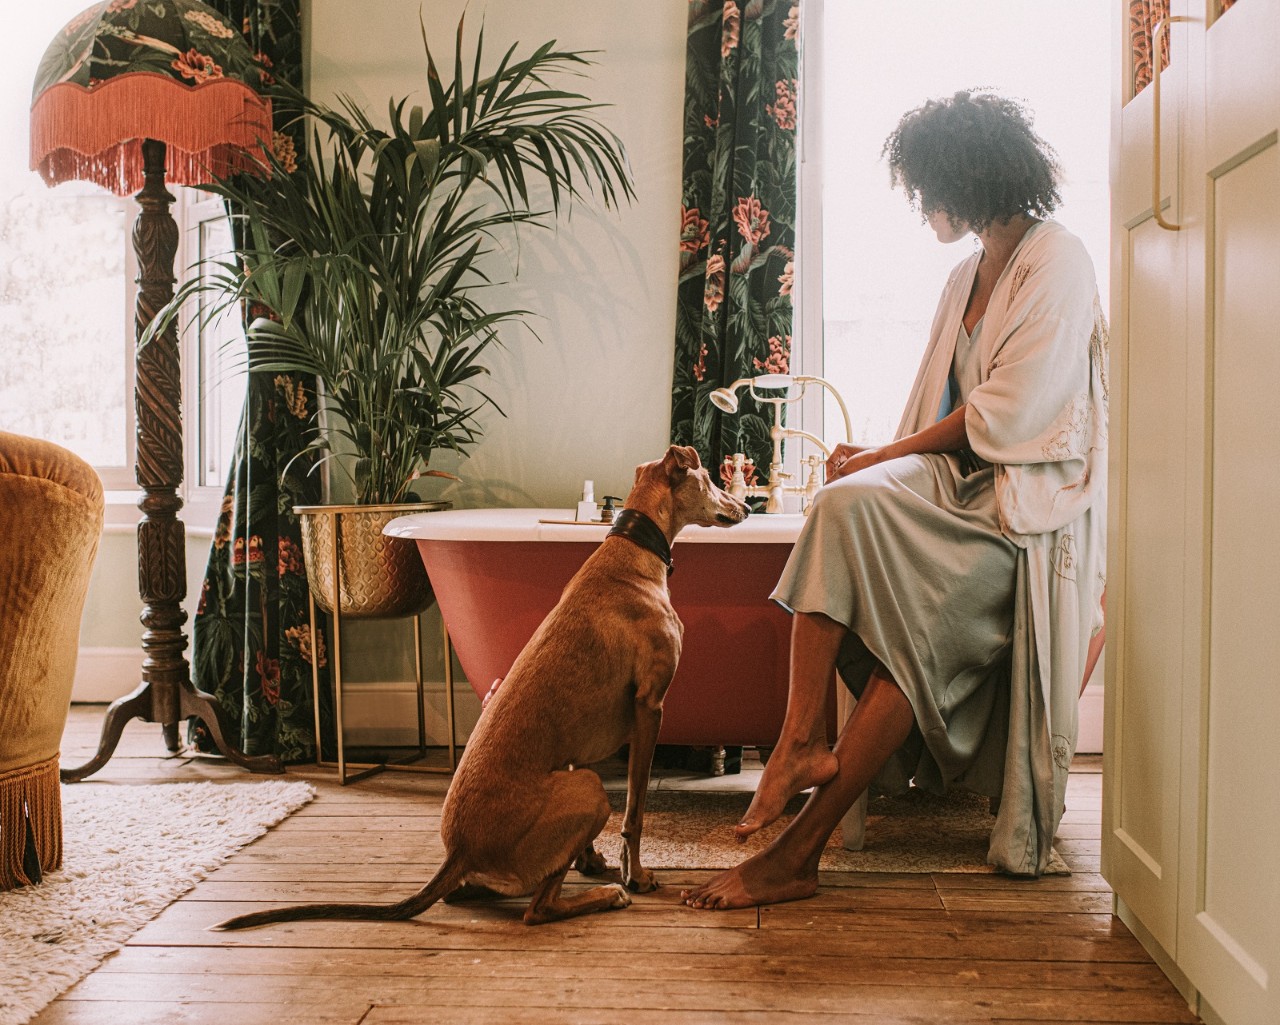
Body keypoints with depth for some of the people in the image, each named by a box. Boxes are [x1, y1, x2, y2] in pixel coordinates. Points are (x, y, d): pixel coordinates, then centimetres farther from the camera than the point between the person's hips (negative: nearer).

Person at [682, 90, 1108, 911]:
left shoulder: (1057, 262, -6)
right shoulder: (968, 278, 21)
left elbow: (1005, 418, -14)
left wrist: (883, 457, -8)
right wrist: (878, 464, -2)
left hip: (1029, 503, -7)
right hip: (959, 483, 7)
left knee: (917, 629, -27)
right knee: (847, 506, -25)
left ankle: (800, 849, -27)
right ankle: (804, 742, -34)